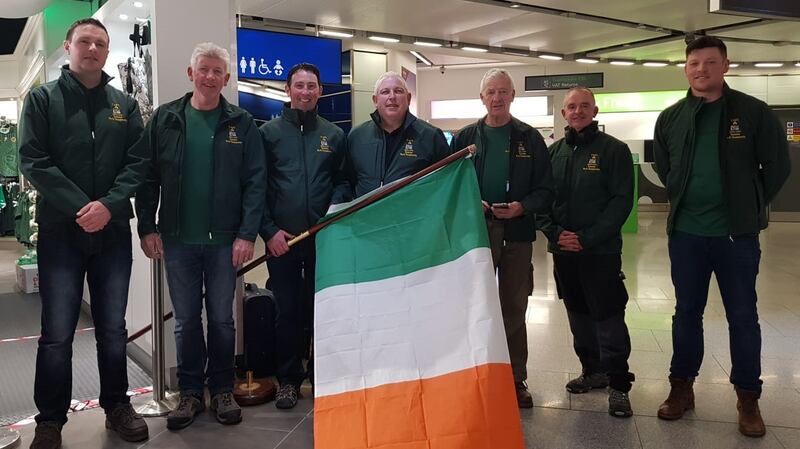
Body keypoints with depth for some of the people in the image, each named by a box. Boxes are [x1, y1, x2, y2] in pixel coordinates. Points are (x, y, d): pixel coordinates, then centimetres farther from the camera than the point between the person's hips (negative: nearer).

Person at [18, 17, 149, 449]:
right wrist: (79, 208, -16)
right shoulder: (42, 98, 3)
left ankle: (117, 406, 24)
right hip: (60, 230, -2)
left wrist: (109, 205, -14)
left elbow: (138, 163, 2)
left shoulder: (125, 105, 10)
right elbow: (33, 161, -6)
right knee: (57, 333, 1)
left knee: (113, 328, 10)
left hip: (113, 231, 2)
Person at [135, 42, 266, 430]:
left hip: (224, 240, -1)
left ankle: (222, 390, 24)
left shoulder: (241, 124, 1)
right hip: (177, 239, 1)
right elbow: (148, 177, 3)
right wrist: (147, 227, -3)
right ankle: (190, 393, 24)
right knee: (186, 321, 10)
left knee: (222, 318, 9)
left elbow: (255, 182, -4)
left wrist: (247, 234, -11)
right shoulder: (165, 119, 4)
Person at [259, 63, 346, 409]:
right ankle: (288, 378, 19)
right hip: (281, 239, -1)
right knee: (287, 311, 6)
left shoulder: (334, 134, 9)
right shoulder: (269, 132, 3)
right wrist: (269, 231, -8)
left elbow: (343, 182, 12)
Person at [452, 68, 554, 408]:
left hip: (517, 233, 0)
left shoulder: (530, 138, 4)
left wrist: (522, 207, -16)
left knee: (514, 309, 8)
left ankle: (516, 380, 20)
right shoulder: (465, 137, 7)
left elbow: (545, 189, 2)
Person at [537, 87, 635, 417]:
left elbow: (622, 200, -9)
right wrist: (555, 232, -8)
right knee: (578, 313, 14)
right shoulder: (553, 152, 10)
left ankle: (618, 384, 6)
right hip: (562, 250, 5)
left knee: (608, 315, -4)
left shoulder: (614, 150, -3)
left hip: (601, 250, -5)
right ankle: (593, 371, 29)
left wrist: (588, 238, -16)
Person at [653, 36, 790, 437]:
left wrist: (750, 208, 2)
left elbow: (777, 166, 0)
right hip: (685, 233, 2)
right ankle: (681, 387, 24)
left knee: (742, 316, 7)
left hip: (737, 234, -2)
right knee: (686, 312, 11)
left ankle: (748, 399, 20)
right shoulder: (670, 118, 3)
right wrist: (684, 199, 11)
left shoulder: (753, 112, -5)